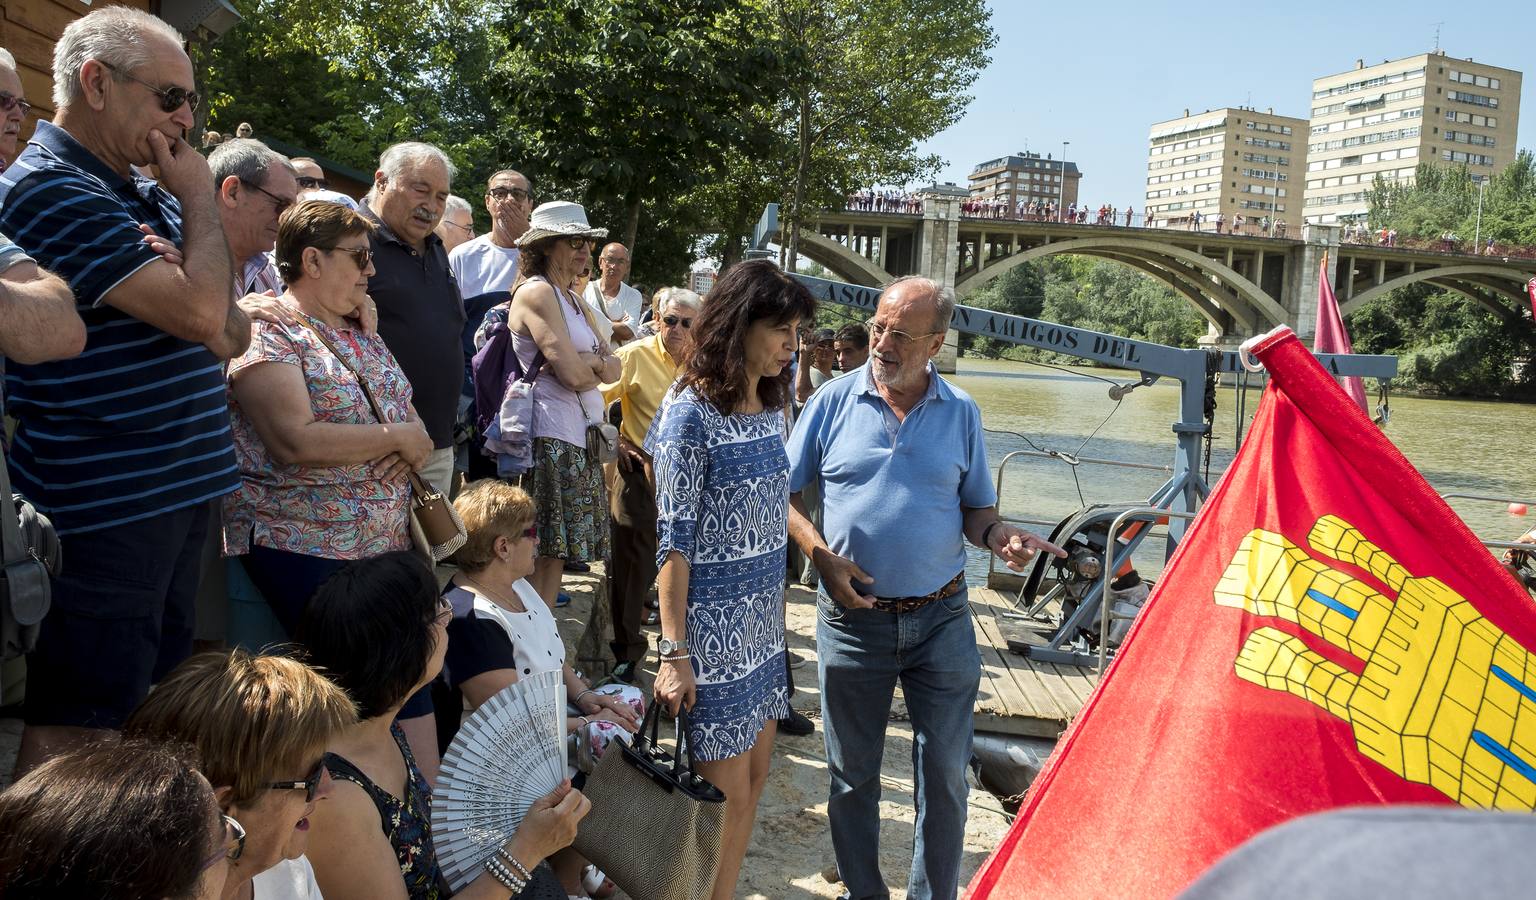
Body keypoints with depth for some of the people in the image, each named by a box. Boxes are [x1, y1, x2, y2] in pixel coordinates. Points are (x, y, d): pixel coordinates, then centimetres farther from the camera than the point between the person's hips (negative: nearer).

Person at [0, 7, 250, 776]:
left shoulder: (148, 194, 14)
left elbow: (231, 331, 15)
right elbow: (200, 313, -23)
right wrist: (199, 195, -8)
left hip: (174, 496, 9)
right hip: (101, 516, -9)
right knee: (74, 739, 0)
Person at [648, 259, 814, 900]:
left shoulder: (770, 405, 6)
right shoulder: (691, 414, -16)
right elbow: (674, 541, -16)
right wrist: (674, 653, -17)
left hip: (763, 622, 7)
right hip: (712, 626, -7)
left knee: (754, 777, 16)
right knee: (728, 793, 3)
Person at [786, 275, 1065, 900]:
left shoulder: (961, 413, 2)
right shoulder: (835, 400, -2)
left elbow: (976, 509, 8)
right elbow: (784, 492, 2)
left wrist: (999, 536, -14)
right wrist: (821, 555, -12)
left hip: (941, 618, 1)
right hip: (853, 615, 0)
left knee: (945, 772, 8)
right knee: (852, 773, 13)